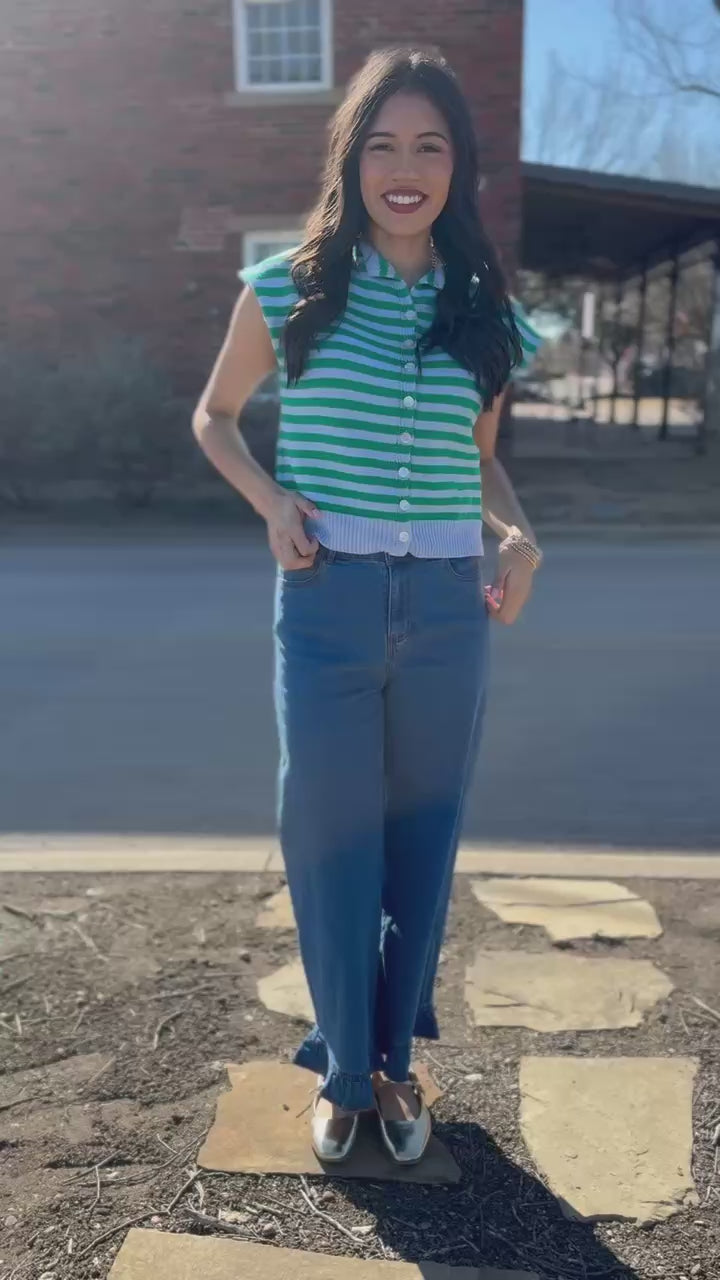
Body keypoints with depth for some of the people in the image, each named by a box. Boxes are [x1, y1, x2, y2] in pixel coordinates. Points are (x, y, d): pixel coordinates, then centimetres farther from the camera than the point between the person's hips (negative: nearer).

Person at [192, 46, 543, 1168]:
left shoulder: (486, 314, 6)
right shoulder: (289, 292, 0)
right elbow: (213, 418, 11)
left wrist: (520, 531, -2)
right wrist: (271, 499, -7)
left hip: (447, 609, 2)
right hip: (328, 603, -2)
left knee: (423, 841, 11)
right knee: (329, 839, 5)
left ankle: (397, 1060, 31)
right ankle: (347, 1070, 26)